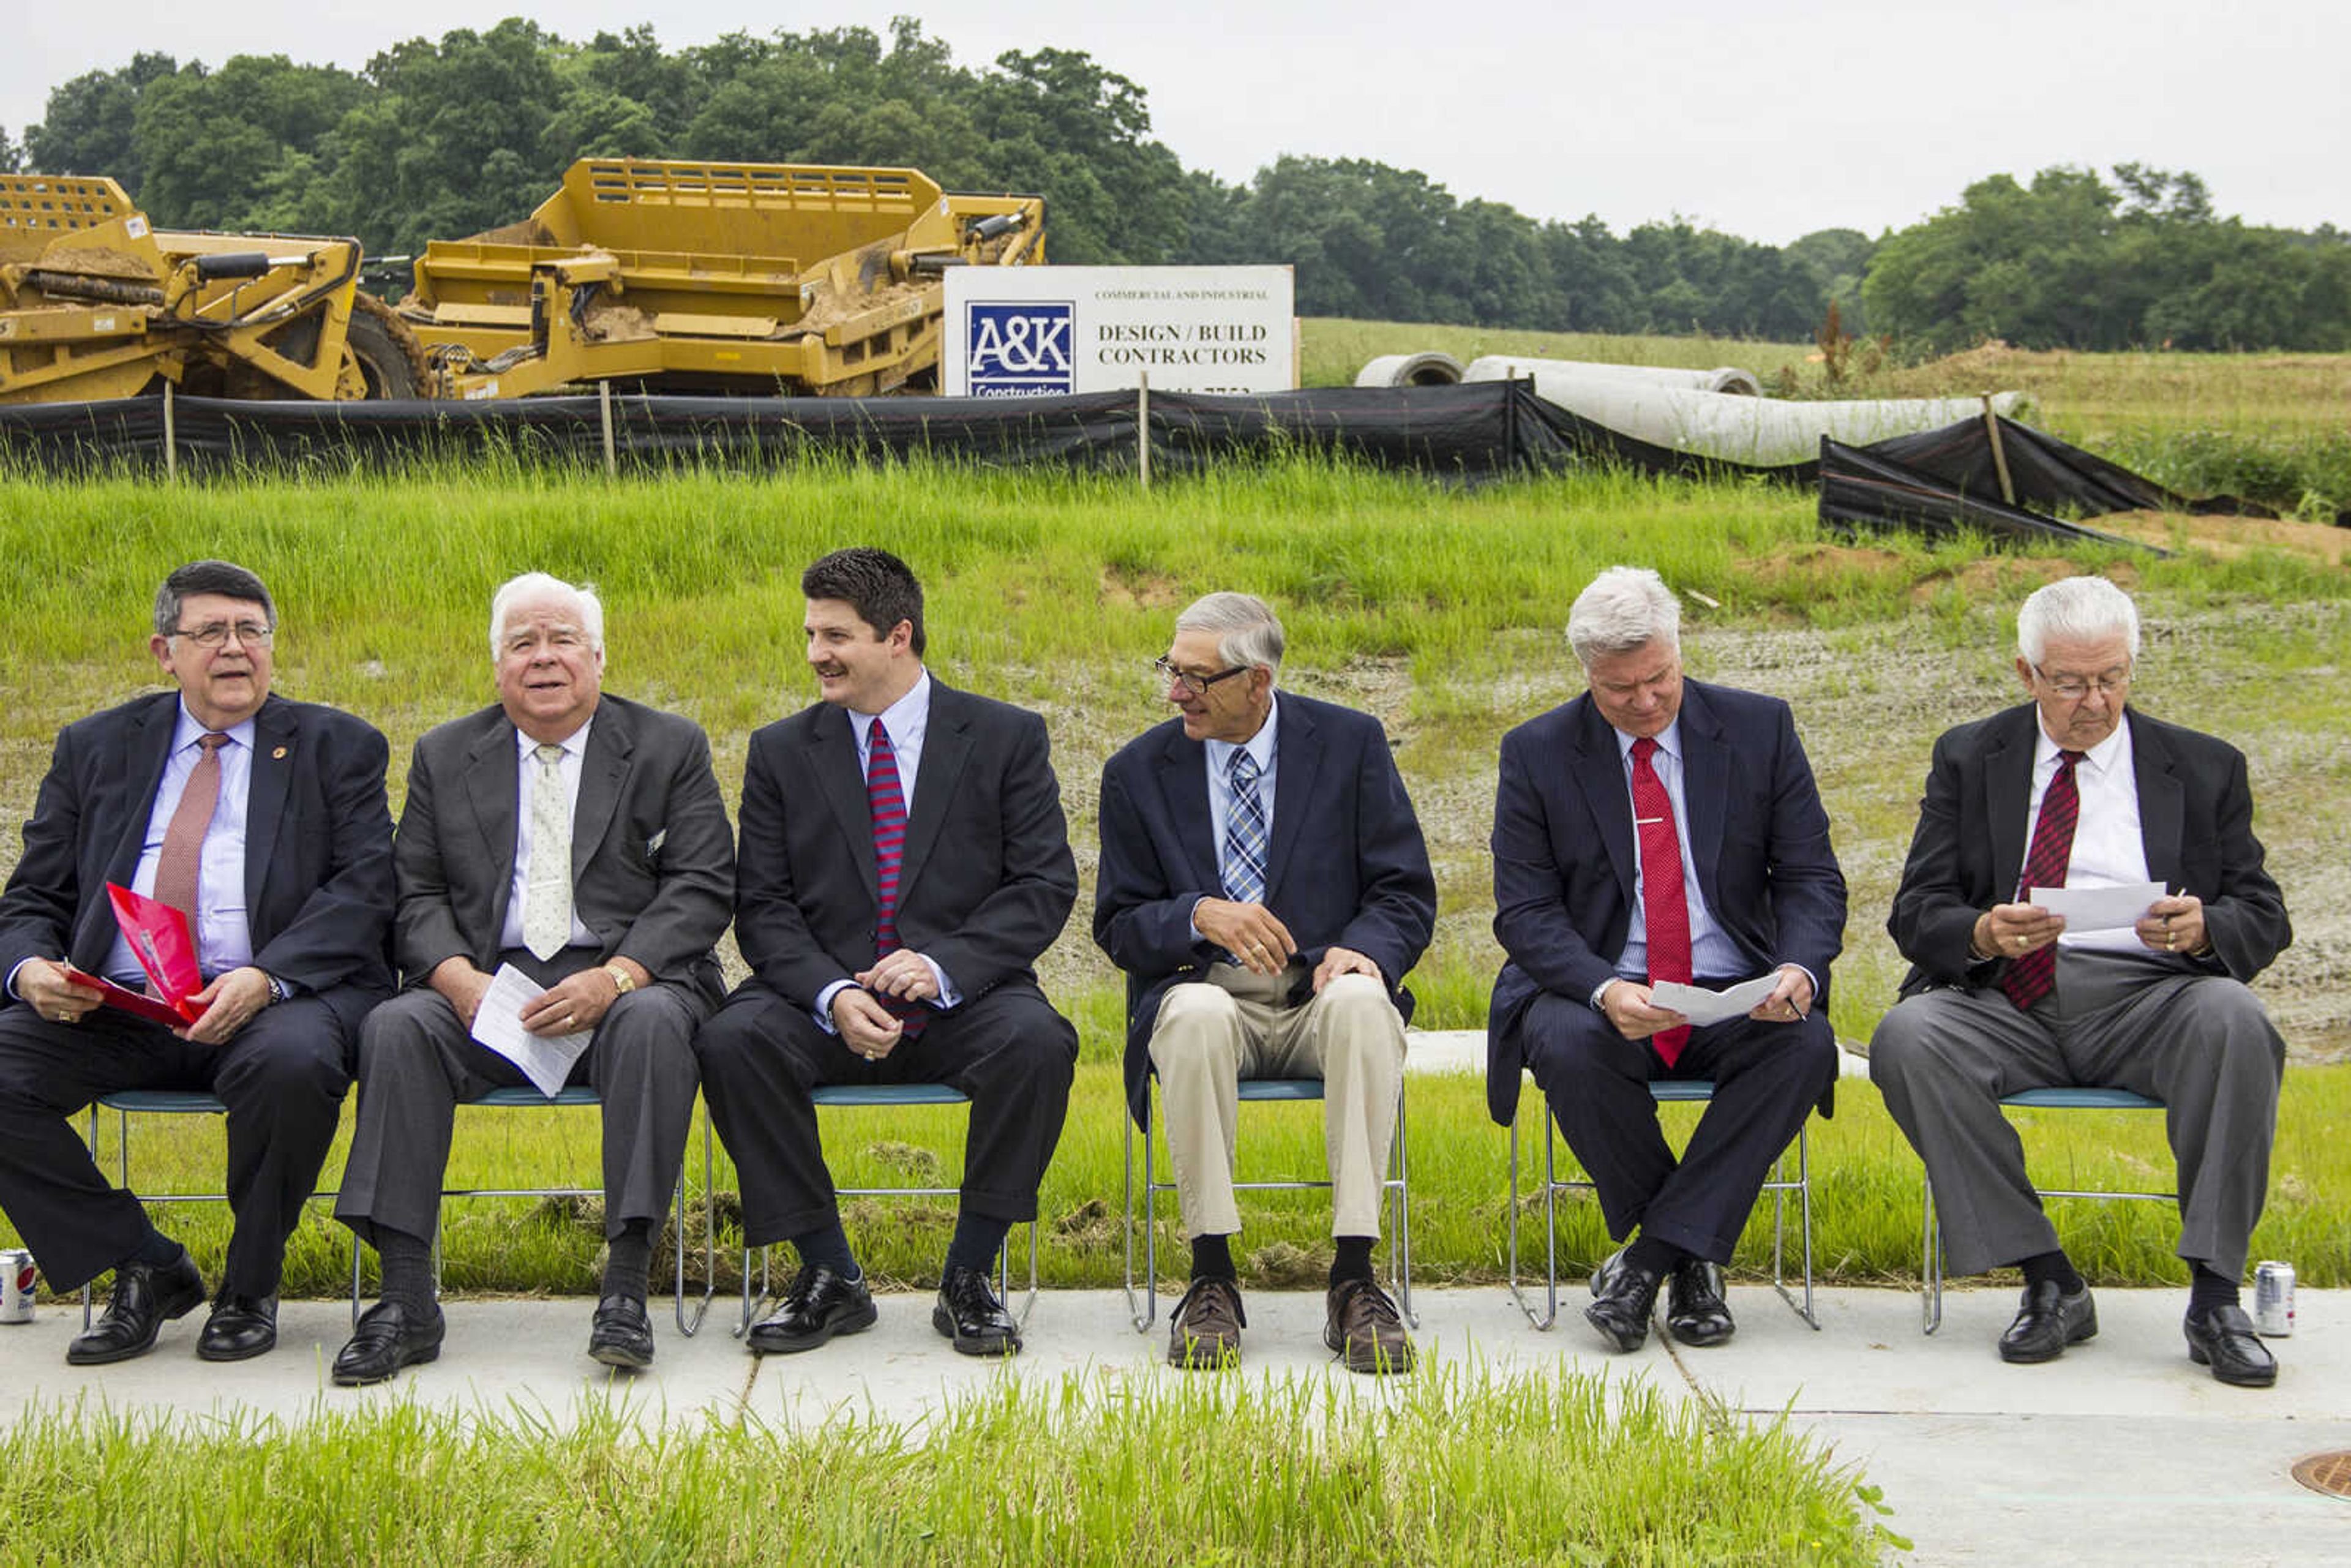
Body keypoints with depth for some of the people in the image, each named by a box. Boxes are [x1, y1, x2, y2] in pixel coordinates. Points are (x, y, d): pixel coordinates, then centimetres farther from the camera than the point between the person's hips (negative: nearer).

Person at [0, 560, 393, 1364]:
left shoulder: (337, 747, 12)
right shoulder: (95, 747, 19)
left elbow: (363, 889, -1)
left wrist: (262, 979, -19)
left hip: (275, 1002, -3)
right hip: (112, 1006, 3)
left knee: (292, 1065, -36)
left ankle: (249, 1288, -9)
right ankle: (146, 1267, -2)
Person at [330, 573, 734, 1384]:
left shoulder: (669, 747, 9)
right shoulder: (444, 755, 16)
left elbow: (701, 888, -1)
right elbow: (416, 896, 10)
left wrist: (614, 980, -17)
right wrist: (460, 980, -13)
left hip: (627, 981, -2)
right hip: (487, 987, 2)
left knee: (653, 1023, -35)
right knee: (396, 1027, -28)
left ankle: (626, 1289, -33)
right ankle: (406, 1301, -26)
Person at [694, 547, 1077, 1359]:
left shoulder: (1006, 738, 4)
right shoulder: (781, 751, 10)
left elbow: (1044, 887, -3)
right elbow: (763, 906, 3)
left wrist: (944, 967, -19)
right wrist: (832, 995, -17)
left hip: (963, 999, -1)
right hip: (826, 1006, 2)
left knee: (1037, 1041, -33)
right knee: (732, 1040, -28)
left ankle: (969, 1277, -14)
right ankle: (829, 1276, -12)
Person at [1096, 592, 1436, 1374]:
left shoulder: (1351, 743, 4)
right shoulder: (1139, 771, 6)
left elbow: (1407, 894, 3)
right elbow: (1118, 927, 5)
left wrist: (1363, 949, -20)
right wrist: (1201, 916, -16)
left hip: (1322, 993, 0)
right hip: (1205, 994, 0)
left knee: (1364, 1004, -35)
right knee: (1197, 1015, -36)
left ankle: (1354, 1281, -32)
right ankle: (1211, 1279, -27)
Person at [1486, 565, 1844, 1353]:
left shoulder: (1759, 728, 2)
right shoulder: (1536, 753, -1)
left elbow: (1811, 876, 2)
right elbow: (1525, 910, -6)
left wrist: (1799, 970, -21)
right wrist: (1604, 990, -26)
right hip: (1598, 995, -1)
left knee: (1806, 1044, -30)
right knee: (1570, 1046, -34)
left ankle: (1650, 1256, -21)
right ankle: (1691, 1259, -12)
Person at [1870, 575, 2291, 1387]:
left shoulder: (2205, 769, 14)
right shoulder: (1968, 759, 13)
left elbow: (2265, 919, 10)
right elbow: (1916, 914, 7)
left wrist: (2203, 927, -15)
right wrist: (1984, 933, -17)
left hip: (2146, 1002, 0)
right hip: (2005, 1002, 1)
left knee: (2233, 1019, -33)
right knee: (1907, 1037, -30)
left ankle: (2215, 1296, -25)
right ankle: (2049, 1281, -21)